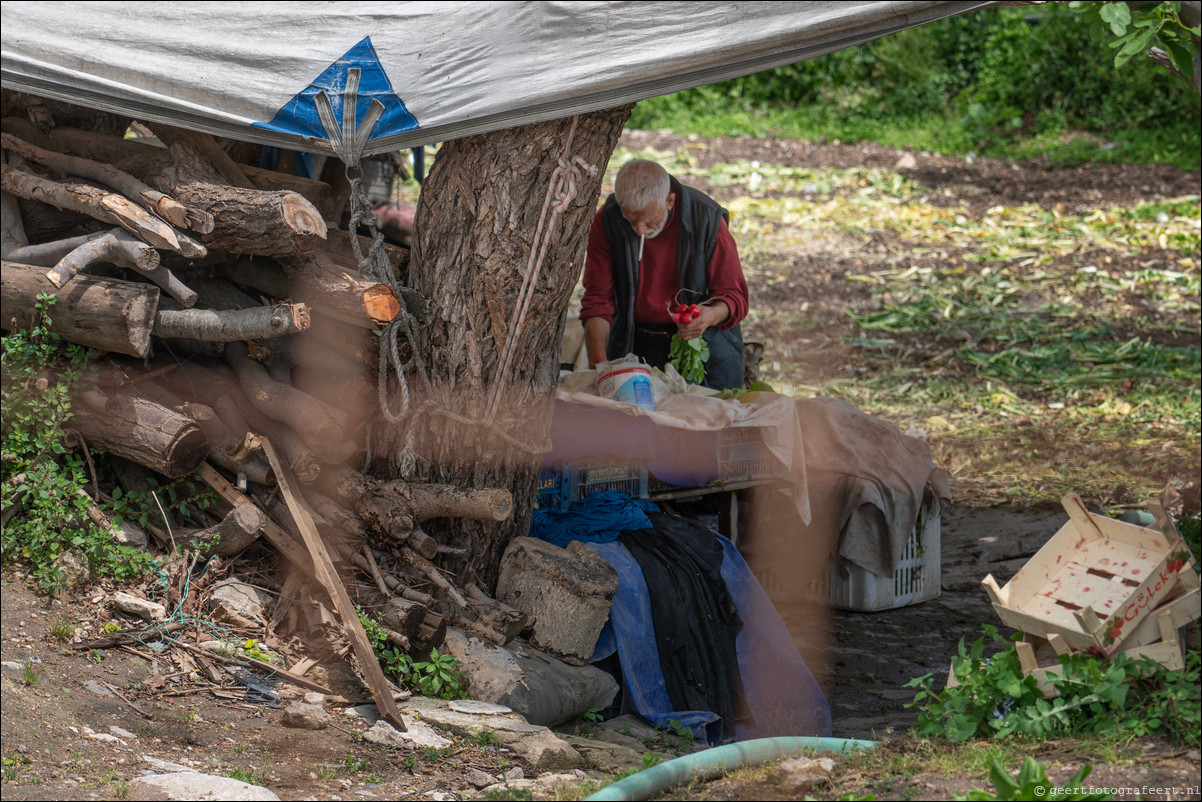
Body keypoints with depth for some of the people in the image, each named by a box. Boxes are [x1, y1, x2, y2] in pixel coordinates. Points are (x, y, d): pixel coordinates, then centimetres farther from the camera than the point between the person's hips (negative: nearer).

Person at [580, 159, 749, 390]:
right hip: (635, 344, 1)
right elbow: (598, 300, -5)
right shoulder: (606, 222, -8)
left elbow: (734, 296, -6)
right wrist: (598, 362, -20)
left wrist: (710, 316, -30)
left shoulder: (707, 218, -13)